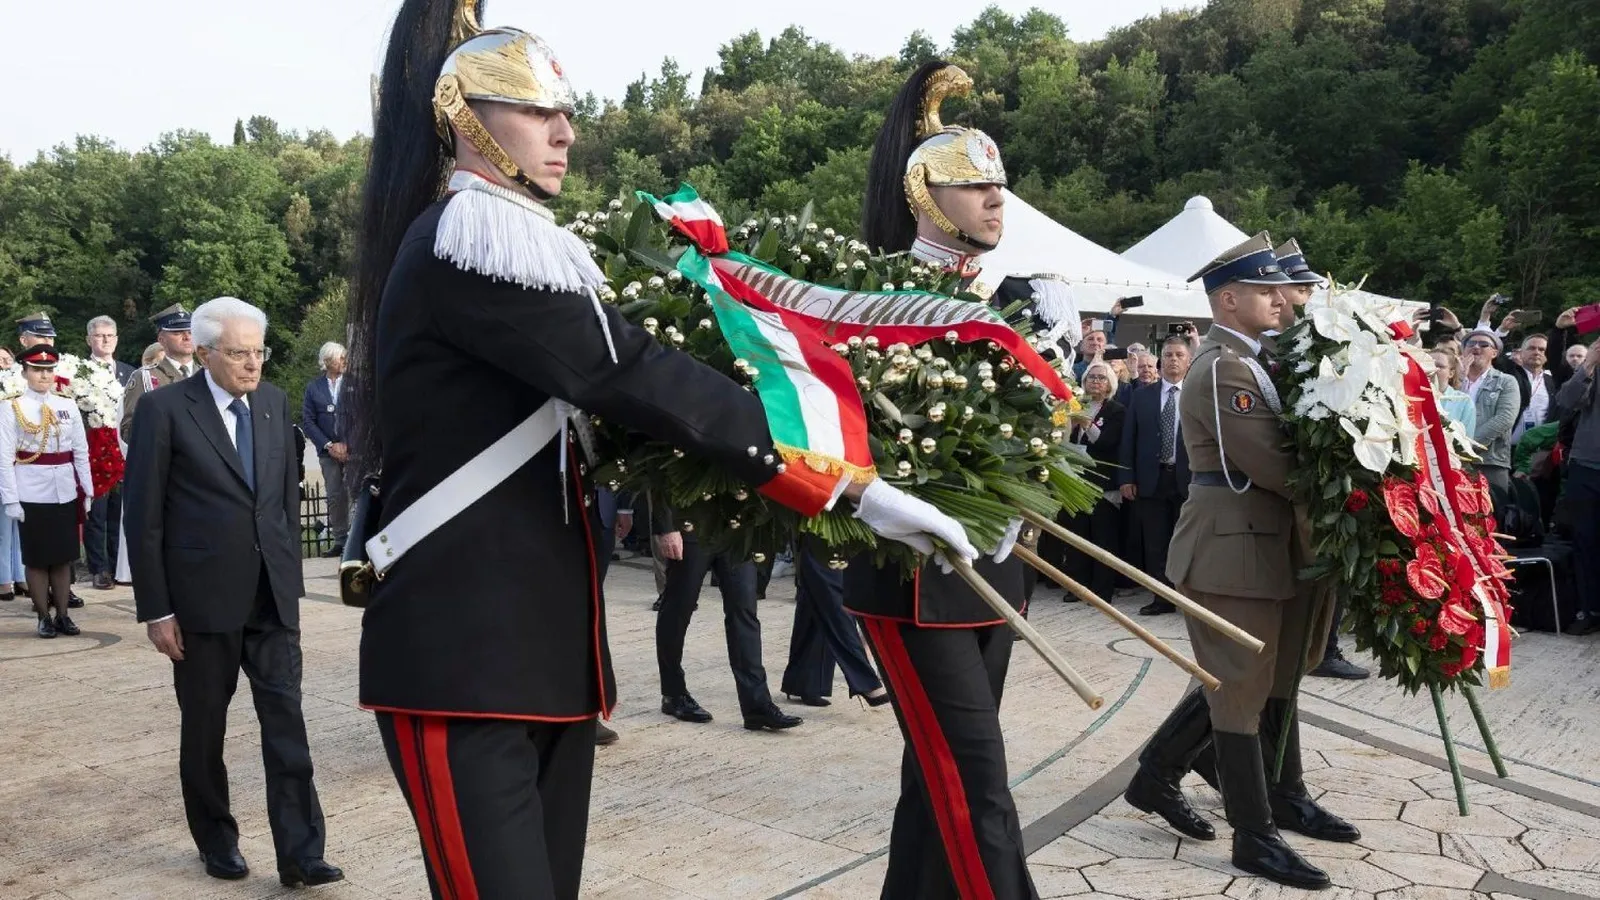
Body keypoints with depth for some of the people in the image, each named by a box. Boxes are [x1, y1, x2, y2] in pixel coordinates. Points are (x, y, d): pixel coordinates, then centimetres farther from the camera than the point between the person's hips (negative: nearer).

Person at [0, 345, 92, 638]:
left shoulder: (69, 407, 6)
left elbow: (81, 453, 9)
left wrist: (87, 491, 6)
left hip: (65, 493, 3)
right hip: (31, 495, -3)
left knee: (64, 556, 8)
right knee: (36, 559, 4)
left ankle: (62, 614, 18)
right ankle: (43, 617, 13)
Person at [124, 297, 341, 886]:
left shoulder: (275, 403, 7)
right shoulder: (164, 409, -7)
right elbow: (143, 518, -6)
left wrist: (292, 577, 10)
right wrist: (155, 609, -8)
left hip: (273, 595, 3)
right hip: (202, 598, -3)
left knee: (286, 722, -1)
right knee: (204, 727, 12)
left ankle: (300, 854, 3)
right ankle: (217, 843, 30)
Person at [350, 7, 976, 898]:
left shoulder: (511, 244, 19)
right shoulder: (472, 234, -12)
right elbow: (624, 373, -22)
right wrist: (847, 485, -23)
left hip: (540, 645, 10)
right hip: (465, 653, -10)